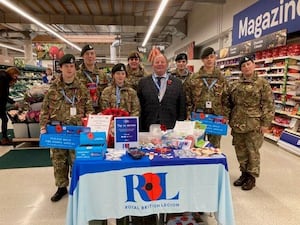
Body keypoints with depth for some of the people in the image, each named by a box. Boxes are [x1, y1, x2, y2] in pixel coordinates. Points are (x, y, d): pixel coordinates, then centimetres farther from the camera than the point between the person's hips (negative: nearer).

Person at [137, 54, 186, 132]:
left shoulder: (177, 82, 8)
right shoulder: (143, 82, 7)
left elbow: (182, 108, 7)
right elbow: (139, 106, 4)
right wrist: (140, 129, 0)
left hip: (171, 128, 1)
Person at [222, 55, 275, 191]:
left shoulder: (263, 83, -4)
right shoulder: (235, 85, 8)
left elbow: (268, 105, -6)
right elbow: (227, 102, 14)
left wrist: (266, 123, -10)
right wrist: (227, 118, 7)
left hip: (254, 125, -4)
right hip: (237, 124, 5)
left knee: (252, 151, 5)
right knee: (240, 151, 14)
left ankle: (252, 177, 22)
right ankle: (244, 173, 32)